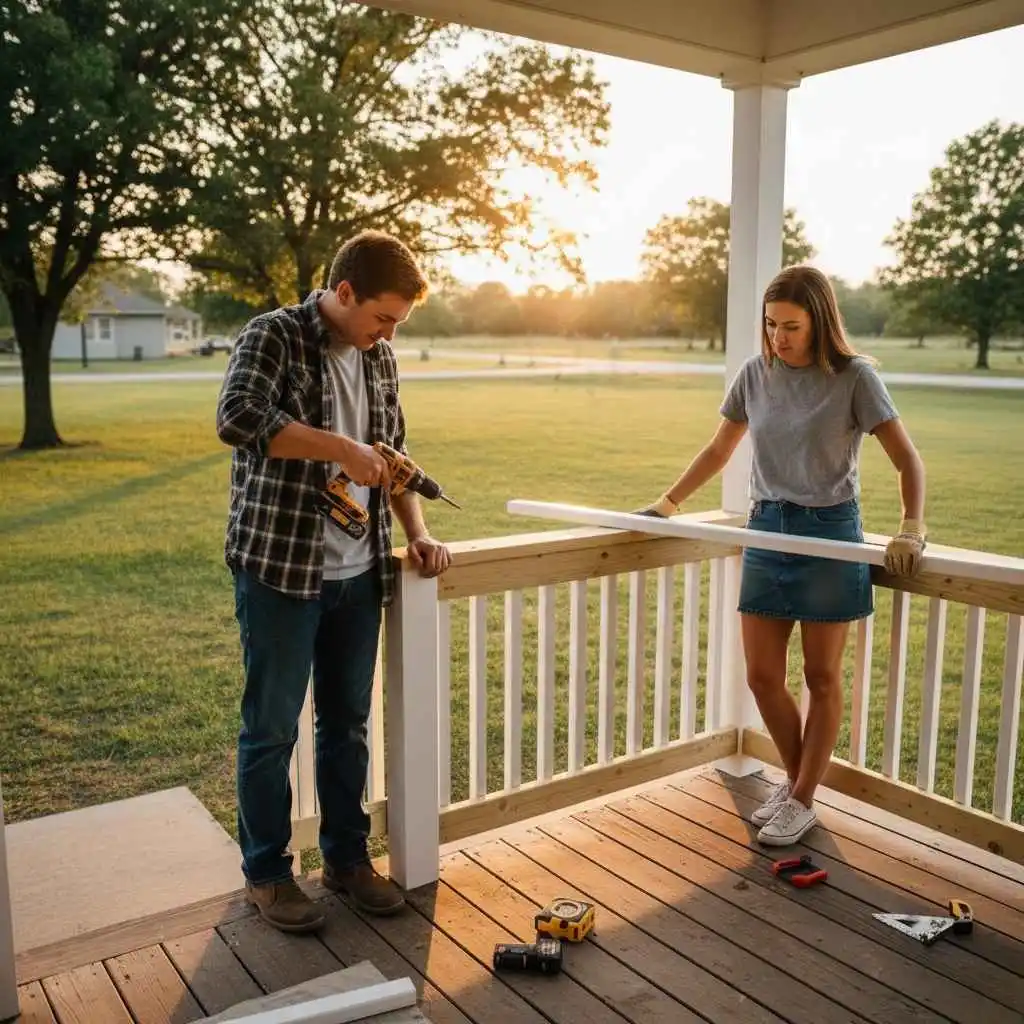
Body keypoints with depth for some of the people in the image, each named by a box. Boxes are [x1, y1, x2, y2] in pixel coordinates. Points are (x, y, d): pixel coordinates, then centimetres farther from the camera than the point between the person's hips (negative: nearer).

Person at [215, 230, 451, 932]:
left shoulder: (380, 359, 10)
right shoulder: (274, 336, -9)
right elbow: (239, 418, -27)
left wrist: (418, 532, 6)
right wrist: (340, 448, -24)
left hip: (359, 573, 6)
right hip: (278, 568, -6)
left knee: (348, 722, 15)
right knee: (272, 728, 6)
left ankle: (347, 857, 31)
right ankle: (266, 872, 24)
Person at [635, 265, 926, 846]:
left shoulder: (854, 377, -9)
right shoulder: (756, 374, 3)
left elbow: (908, 460, -8)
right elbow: (719, 451, 14)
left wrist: (912, 529, -21)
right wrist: (669, 503, 10)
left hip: (830, 533, -4)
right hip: (767, 530, 4)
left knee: (822, 677, 7)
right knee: (763, 676, 6)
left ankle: (803, 803, 21)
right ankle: (797, 779, 30)